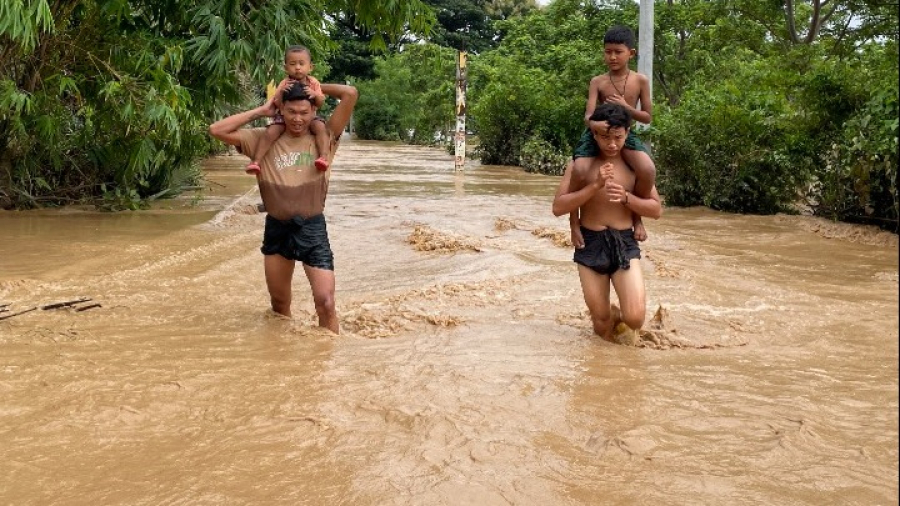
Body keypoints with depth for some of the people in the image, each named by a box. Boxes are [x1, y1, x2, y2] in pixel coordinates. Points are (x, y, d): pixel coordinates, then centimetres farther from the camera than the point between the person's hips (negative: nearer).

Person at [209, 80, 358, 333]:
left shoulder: (325, 137, -2)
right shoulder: (263, 139, 2)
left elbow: (351, 94, -9)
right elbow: (217, 130, -2)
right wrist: (261, 110, 0)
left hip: (312, 227, -3)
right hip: (276, 228, 3)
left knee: (325, 302, -10)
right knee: (279, 304, 18)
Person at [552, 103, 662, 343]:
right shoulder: (581, 163, -5)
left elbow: (656, 209, 3)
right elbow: (558, 207, -11)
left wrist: (626, 197, -15)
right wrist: (595, 186, -21)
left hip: (625, 243, 1)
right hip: (590, 244, 0)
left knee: (635, 319, -13)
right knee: (602, 323, 6)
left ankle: (620, 317, 21)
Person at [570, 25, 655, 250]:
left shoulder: (640, 81, 1)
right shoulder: (597, 82, 0)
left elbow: (648, 117, 3)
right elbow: (588, 117, -8)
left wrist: (626, 107, -14)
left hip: (626, 136, -1)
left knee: (648, 170, -30)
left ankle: (636, 215, -6)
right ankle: (574, 222, 8)